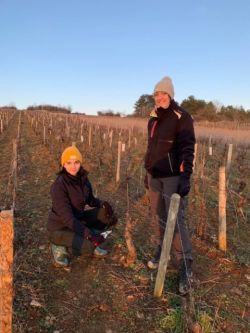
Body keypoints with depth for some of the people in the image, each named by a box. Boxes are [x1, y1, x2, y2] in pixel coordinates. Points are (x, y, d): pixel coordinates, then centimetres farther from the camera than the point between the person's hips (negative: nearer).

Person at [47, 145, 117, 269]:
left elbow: (90, 199, 10)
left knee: (109, 216, -4)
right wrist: (88, 234, -34)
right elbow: (66, 217, -29)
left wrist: (102, 203, -11)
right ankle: (61, 246, -1)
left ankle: (90, 243, 9)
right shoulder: (59, 185, -26)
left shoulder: (83, 178, -5)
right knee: (89, 246, -28)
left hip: (77, 220, 7)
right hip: (60, 228, -7)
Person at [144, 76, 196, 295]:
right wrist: (148, 172, 21)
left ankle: (186, 269, 3)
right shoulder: (153, 119, 13)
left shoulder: (182, 117, -10)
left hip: (173, 177, -7)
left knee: (176, 222, -8)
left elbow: (187, 148, -18)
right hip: (155, 176, 7)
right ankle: (161, 252, 33)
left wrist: (185, 177, -28)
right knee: (159, 217, 16)